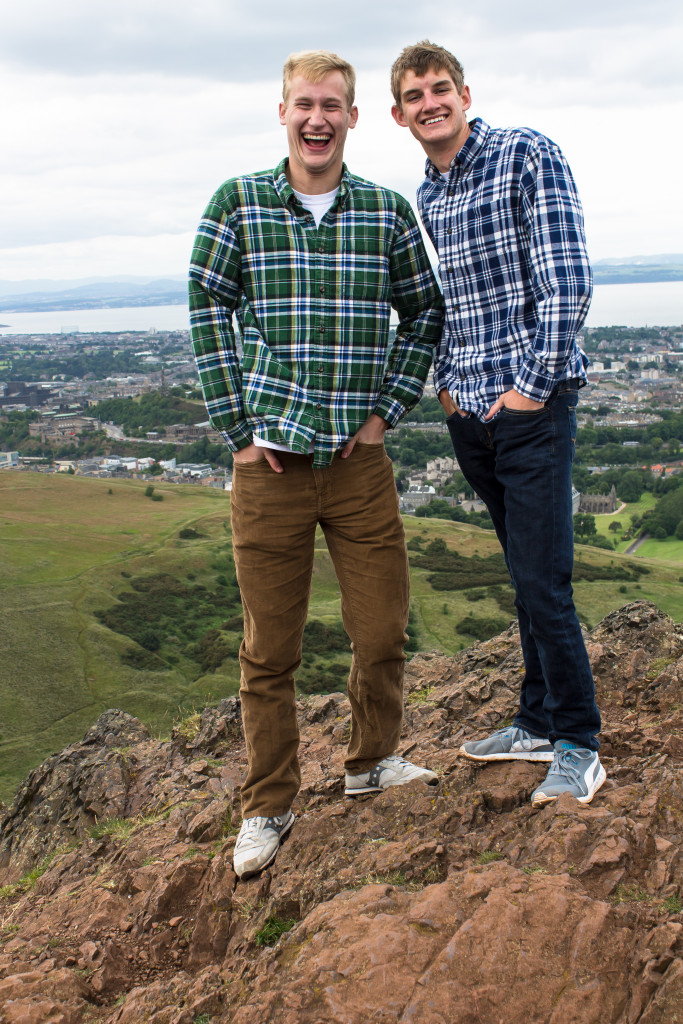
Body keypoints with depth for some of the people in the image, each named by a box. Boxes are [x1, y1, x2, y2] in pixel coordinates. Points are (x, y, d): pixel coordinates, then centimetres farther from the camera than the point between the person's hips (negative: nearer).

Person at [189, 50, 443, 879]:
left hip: (359, 460, 2)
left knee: (383, 630, 8)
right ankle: (267, 807, 22)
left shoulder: (387, 213, 5)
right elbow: (208, 313, 0)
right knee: (269, 648, 6)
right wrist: (237, 429, -5)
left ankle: (371, 761, 35)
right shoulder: (238, 203, 1)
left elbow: (425, 314, 13)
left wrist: (389, 408, 4)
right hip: (269, 461, -1)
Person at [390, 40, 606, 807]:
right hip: (468, 414, 7)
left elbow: (568, 279, -14)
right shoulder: (424, 199, 15)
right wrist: (445, 381, 11)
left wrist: (534, 384, -15)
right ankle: (538, 723, 27)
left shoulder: (527, 155, -6)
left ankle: (578, 746, 9)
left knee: (544, 583, -6)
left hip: (530, 406, -6)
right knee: (524, 577, 15)